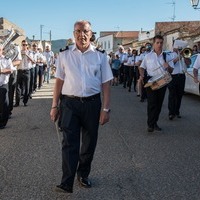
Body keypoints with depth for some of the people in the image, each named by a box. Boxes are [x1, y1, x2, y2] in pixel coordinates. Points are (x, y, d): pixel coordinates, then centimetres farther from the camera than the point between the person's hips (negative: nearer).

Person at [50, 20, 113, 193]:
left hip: (92, 103, 1)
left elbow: (106, 83, 2)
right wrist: (55, 106, 3)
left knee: (89, 143, 12)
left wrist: (105, 108, -3)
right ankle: (67, 183, 0)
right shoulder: (65, 54, 3)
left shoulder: (100, 55, 2)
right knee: (69, 143, -4)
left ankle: (83, 175, 32)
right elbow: (59, 81, 5)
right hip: (70, 103, -1)